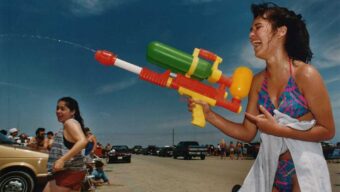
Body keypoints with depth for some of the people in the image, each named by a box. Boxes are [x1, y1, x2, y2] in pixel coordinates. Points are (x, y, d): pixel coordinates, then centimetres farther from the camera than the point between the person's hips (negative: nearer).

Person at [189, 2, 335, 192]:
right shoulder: (258, 81, 0)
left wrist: (277, 129, -19)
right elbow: (247, 133, -1)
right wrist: (210, 115, -11)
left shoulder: (305, 74, -16)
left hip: (305, 171, -5)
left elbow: (327, 131, -13)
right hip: (271, 170, 5)